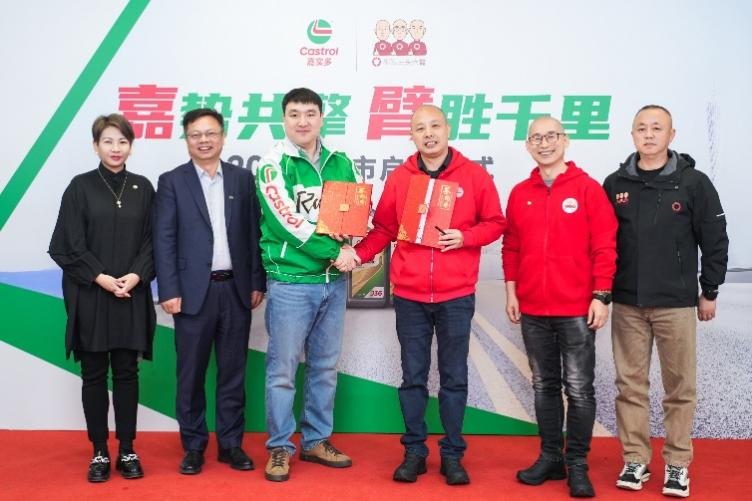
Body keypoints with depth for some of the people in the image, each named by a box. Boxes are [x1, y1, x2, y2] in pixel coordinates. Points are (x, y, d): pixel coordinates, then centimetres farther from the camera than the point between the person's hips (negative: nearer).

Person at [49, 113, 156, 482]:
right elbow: (68, 245, -4)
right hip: (89, 296, -1)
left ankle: (127, 450, 15)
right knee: (94, 375, 5)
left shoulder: (143, 188, 6)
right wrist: (101, 278, -14)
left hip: (132, 297, 1)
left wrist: (135, 276, -12)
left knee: (126, 373, 6)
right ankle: (99, 452, 15)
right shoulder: (80, 187, 0)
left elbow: (151, 241, 4)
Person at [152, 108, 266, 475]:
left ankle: (231, 444, 19)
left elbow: (253, 233, 8)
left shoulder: (242, 179, 9)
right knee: (191, 374, 5)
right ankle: (194, 446, 18)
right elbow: (164, 240, -2)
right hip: (193, 291, -2)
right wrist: (169, 291, -9)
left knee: (233, 372, 9)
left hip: (236, 289, 2)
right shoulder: (172, 182, 2)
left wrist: (258, 282, 3)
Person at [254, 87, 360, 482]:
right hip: (291, 282, -5)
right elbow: (286, 221, -15)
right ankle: (279, 447, 15)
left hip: (334, 282, 5)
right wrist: (335, 251, -15)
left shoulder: (340, 163, 8)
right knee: (283, 368, 2)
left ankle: (317, 441, 26)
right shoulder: (273, 164, -6)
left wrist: (352, 248, -8)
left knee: (325, 367, 12)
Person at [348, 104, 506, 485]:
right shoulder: (398, 178, 4)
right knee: (413, 376, 9)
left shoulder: (474, 175, 0)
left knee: (454, 377, 7)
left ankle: (452, 454, 18)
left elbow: (495, 223, 3)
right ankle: (414, 451, 20)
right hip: (409, 295, 1)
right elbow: (383, 229, 6)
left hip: (456, 296, -1)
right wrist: (358, 254, -9)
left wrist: (464, 236, -14)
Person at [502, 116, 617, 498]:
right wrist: (511, 291, 7)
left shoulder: (587, 189, -4)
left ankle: (577, 465, 12)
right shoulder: (520, 194, 8)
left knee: (579, 388, 1)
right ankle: (550, 457, 24)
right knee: (544, 386, 12)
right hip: (533, 310, 4)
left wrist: (601, 296, -10)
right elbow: (511, 247, 12)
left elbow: (604, 247, -6)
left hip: (577, 309, -4)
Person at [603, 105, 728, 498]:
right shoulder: (615, 184, 5)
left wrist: (709, 292, 2)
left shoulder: (693, 182, -2)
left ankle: (677, 463, 17)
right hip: (627, 304, 2)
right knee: (630, 385, 7)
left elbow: (715, 241, 1)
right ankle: (635, 459, 18)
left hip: (677, 304, -2)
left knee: (680, 387, 4)